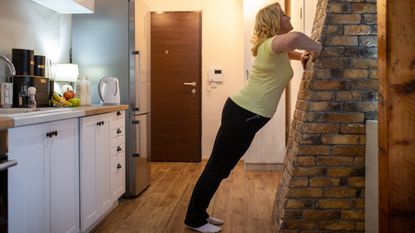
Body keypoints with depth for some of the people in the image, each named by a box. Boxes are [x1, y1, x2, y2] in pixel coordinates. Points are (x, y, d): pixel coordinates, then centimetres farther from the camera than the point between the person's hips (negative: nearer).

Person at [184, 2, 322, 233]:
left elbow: (290, 50, 40)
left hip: (245, 114, 10)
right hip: (243, 114, -10)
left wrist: (302, 56, 17)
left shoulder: (277, 47, 15)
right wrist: (316, 47, -19)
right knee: (217, 167, 0)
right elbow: (295, 37, -39)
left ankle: (199, 214, 28)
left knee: (222, 167, 16)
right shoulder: (271, 43, -15)